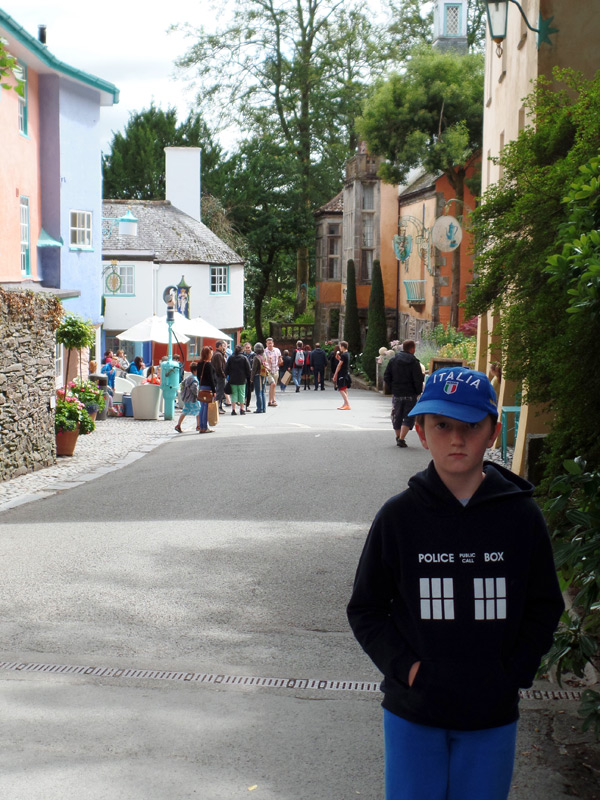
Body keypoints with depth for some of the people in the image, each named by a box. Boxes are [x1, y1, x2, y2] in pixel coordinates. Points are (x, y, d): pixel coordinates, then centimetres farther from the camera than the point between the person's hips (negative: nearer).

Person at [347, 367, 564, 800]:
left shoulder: (521, 515, -4)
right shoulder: (399, 516, -5)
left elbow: (544, 609, 4)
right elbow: (365, 610, 2)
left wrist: (512, 674, -7)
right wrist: (405, 666, -11)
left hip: (492, 715, 1)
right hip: (413, 714, 0)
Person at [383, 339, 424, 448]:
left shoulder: (393, 360, 3)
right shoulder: (414, 362, -10)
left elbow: (386, 377, 3)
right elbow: (418, 379, -14)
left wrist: (393, 388, 12)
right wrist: (418, 392, -1)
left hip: (396, 394, 4)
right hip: (410, 395, -4)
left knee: (396, 417, 17)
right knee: (409, 417, 2)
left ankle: (398, 437, 26)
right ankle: (401, 438, -9)